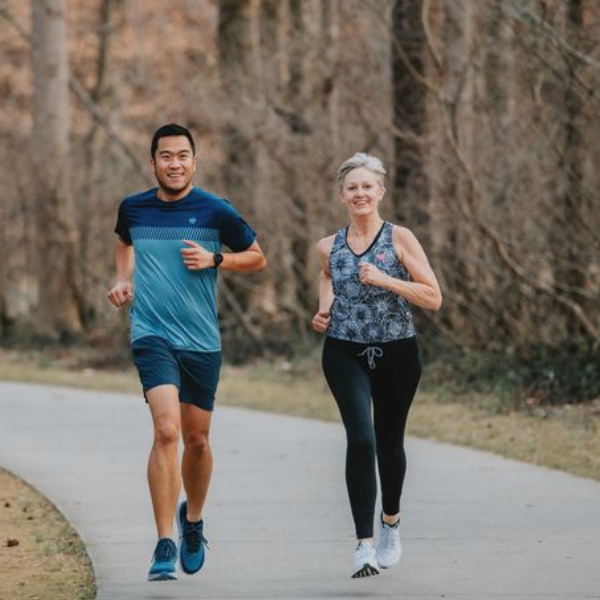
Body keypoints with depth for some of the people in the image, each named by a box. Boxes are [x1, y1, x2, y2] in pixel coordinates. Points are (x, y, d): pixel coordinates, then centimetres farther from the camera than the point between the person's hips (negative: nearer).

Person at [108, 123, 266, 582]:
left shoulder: (215, 212, -3)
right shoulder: (133, 209, 4)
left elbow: (257, 259, 8)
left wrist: (214, 259, -8)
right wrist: (124, 280, 10)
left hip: (202, 341, 1)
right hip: (152, 335, -1)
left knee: (197, 439, 12)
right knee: (167, 430, -20)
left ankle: (193, 518, 42)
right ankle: (164, 546, -18)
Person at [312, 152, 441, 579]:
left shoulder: (400, 239, -4)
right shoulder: (329, 247, 4)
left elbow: (434, 299, -8)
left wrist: (385, 280, -19)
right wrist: (324, 310, 10)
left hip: (396, 354, 0)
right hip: (346, 354, 1)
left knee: (389, 442, 12)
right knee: (361, 438, -17)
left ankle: (391, 520, 41)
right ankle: (365, 543, -19)